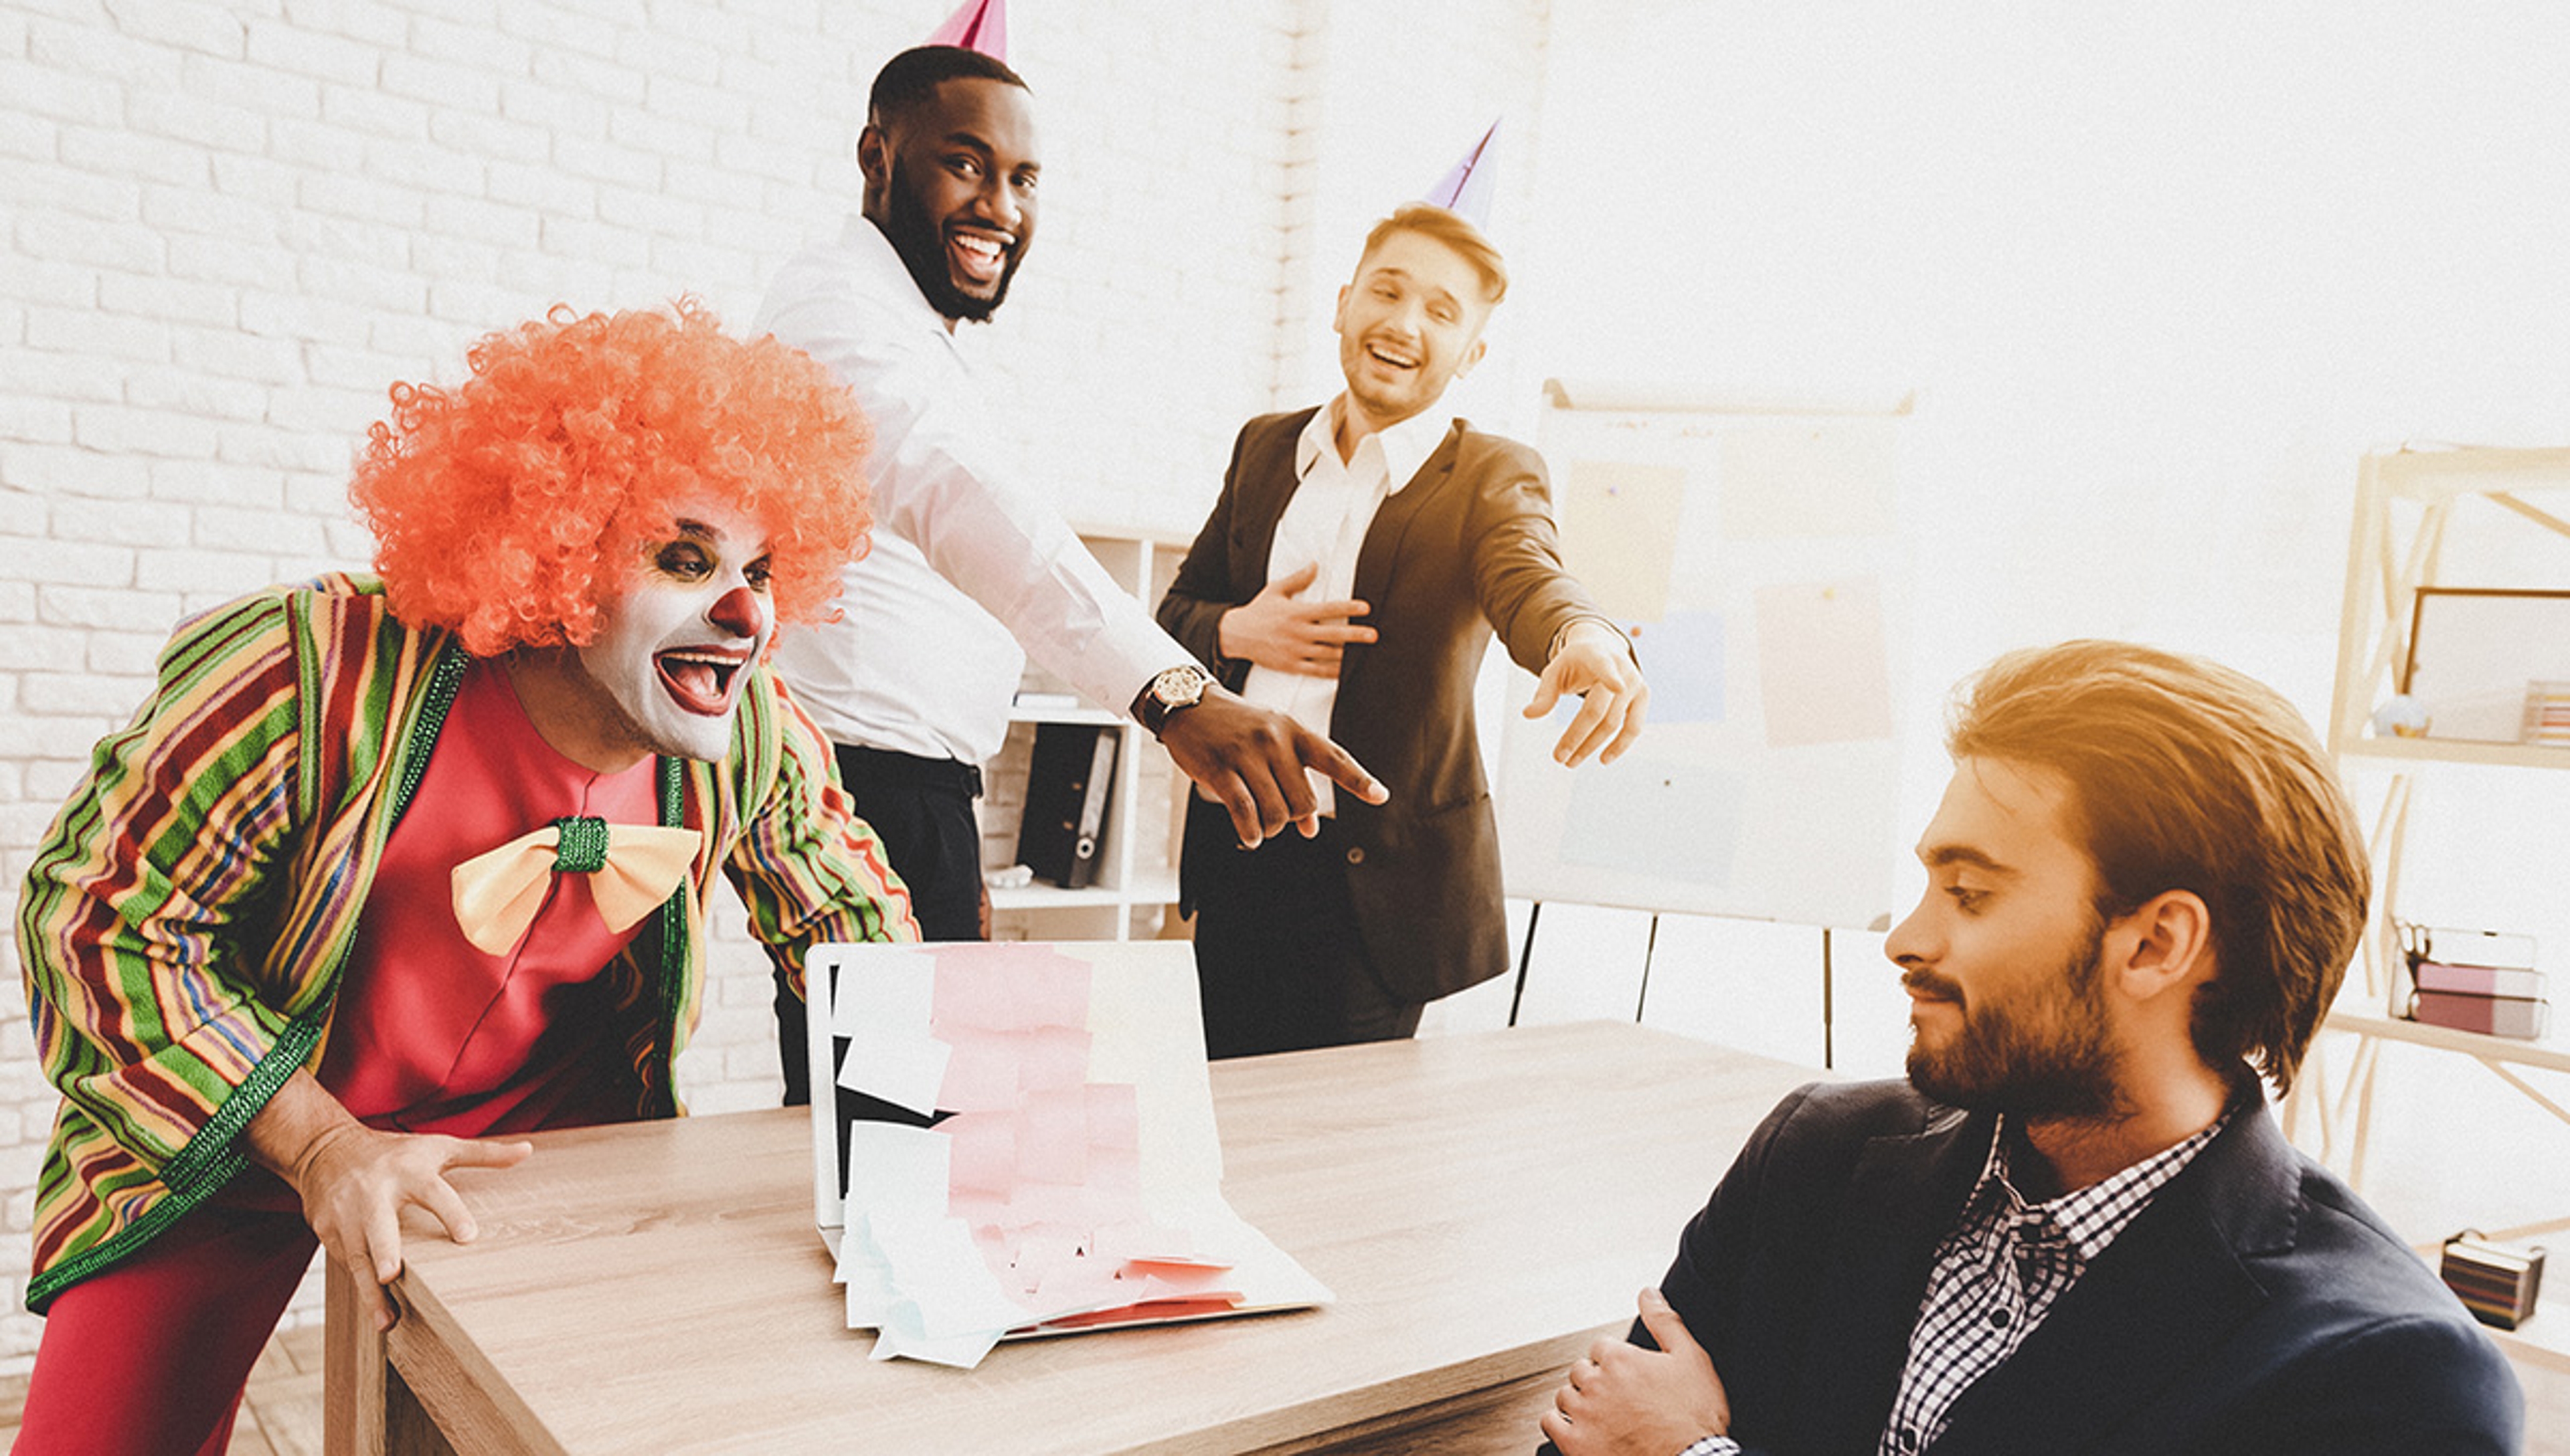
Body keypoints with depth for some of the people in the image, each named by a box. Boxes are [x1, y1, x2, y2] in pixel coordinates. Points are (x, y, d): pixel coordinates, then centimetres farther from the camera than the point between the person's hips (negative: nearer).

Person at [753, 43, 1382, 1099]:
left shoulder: (905, 331, 22)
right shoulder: (840, 301, -14)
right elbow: (958, 497, -35)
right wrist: (1172, 692, -49)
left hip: (910, 791, 11)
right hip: (871, 785, -11)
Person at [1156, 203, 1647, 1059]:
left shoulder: (1490, 479, -4)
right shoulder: (1266, 447, 10)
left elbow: (1530, 578, -25)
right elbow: (1176, 612, 14)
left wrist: (1586, 638, -49)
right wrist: (1237, 633, -9)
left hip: (1373, 883, -4)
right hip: (1235, 859, 4)